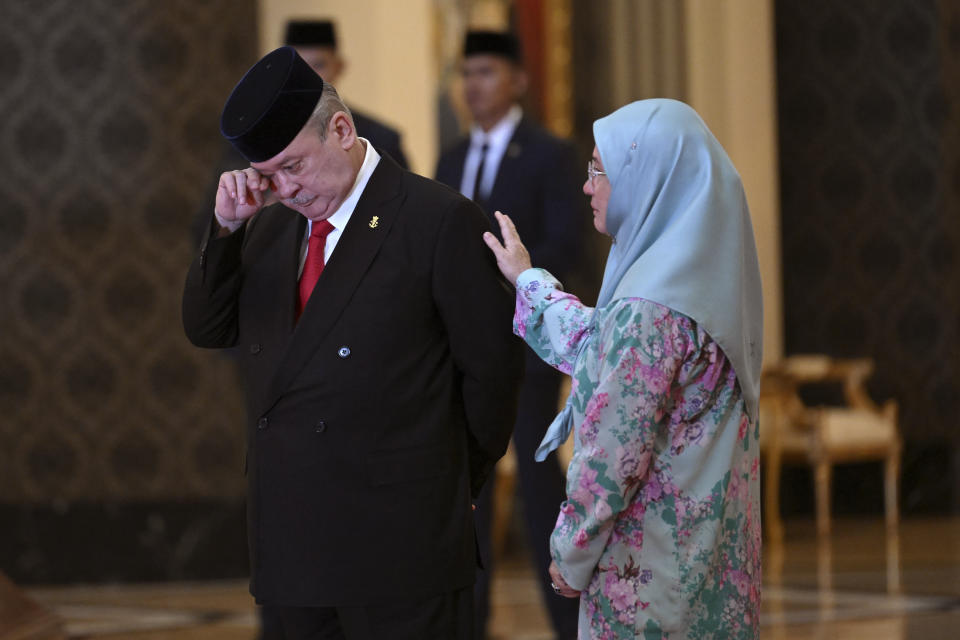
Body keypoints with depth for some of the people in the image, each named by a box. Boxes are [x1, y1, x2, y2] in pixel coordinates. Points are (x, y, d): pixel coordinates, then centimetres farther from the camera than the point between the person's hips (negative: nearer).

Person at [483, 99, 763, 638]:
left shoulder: (648, 309, -23)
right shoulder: (705, 278, 5)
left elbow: (615, 455, -20)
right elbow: (598, 349, 20)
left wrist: (571, 556, -8)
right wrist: (528, 281, 29)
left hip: (653, 567, -9)